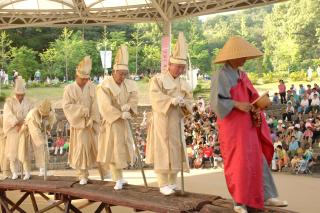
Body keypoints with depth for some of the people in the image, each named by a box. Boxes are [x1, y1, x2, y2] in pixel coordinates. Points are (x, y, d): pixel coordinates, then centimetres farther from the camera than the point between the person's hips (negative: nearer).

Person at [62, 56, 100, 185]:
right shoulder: (69, 88, -3)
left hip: (91, 122, 1)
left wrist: (92, 119, -16)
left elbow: (95, 105, -5)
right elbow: (66, 105, -9)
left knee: (96, 146, 6)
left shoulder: (91, 87, -1)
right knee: (81, 148, -3)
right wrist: (81, 109, -20)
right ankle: (83, 175, 7)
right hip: (78, 122, -1)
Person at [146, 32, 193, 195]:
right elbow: (155, 98, -19)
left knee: (176, 151, 9)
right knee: (162, 151, -3)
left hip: (177, 122, 6)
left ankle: (173, 182, 22)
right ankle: (163, 184, 5)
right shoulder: (158, 79, -7)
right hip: (162, 121, -5)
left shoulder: (184, 84, 10)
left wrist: (184, 103, -14)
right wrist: (171, 100, -33)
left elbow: (190, 102, 9)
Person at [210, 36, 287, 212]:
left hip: (247, 126, 7)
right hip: (232, 127, -7)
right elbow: (216, 101, -19)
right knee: (238, 163, -2)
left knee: (258, 160, 9)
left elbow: (252, 97, 16)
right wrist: (237, 105, -23)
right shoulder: (220, 76, -10)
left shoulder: (242, 75, 12)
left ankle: (267, 196, 17)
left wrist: (255, 110, -3)